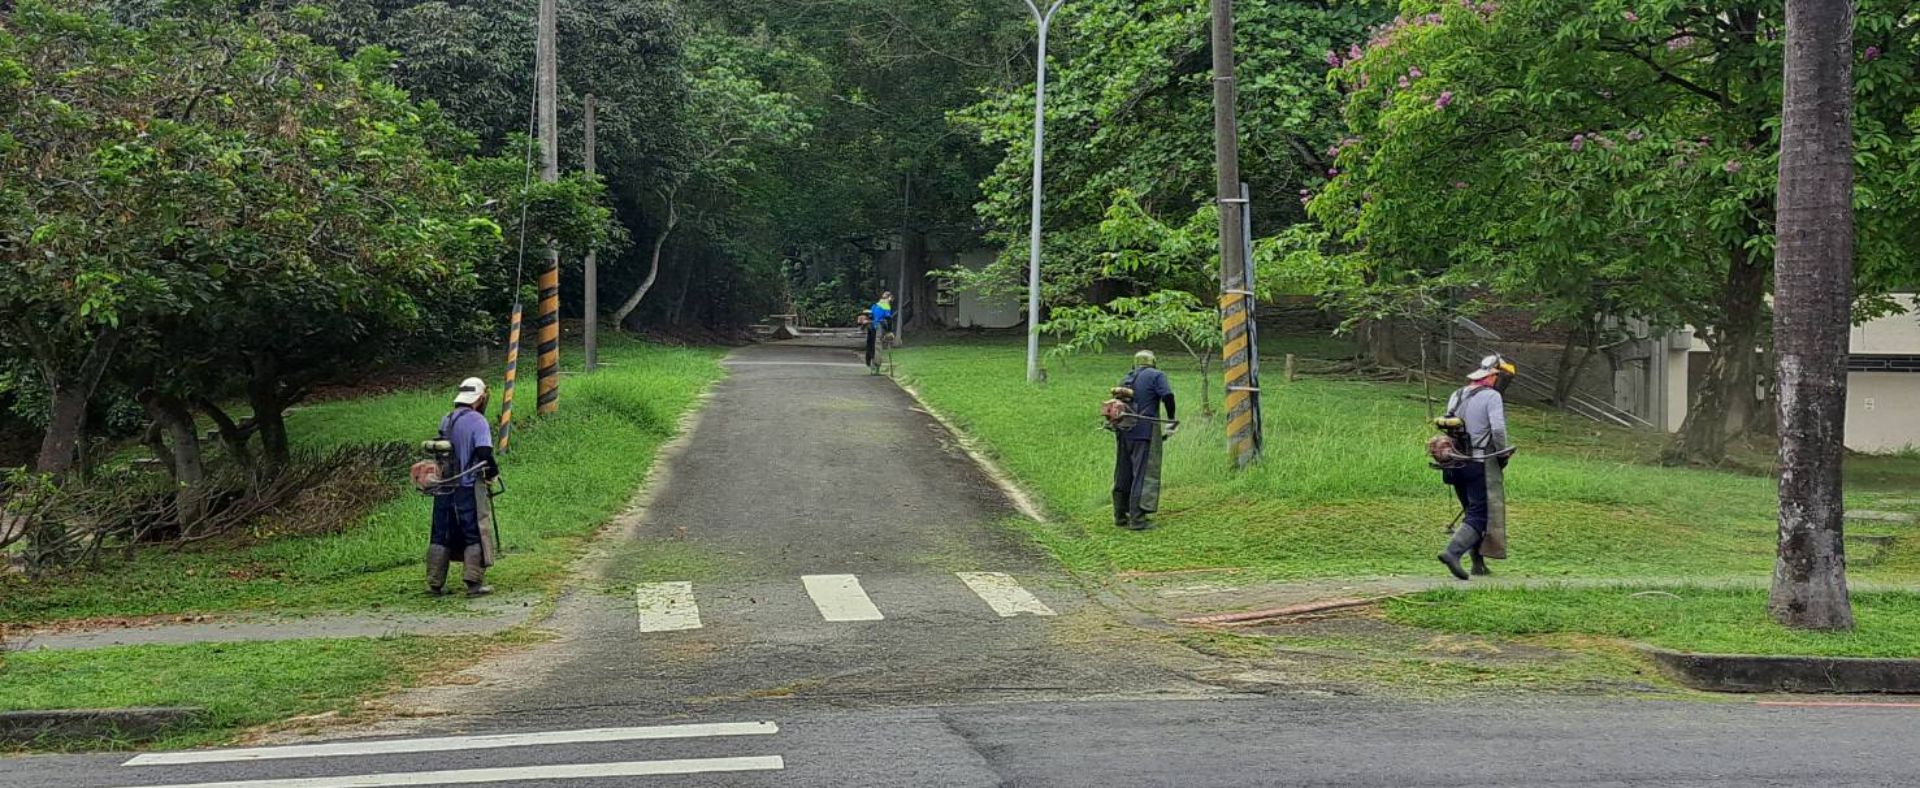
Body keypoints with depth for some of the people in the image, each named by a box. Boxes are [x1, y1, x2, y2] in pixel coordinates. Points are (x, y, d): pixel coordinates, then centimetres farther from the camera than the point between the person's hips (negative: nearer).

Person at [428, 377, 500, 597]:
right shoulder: (477, 421, -12)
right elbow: (484, 454, -19)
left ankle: (435, 583, 15)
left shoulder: (445, 421, 9)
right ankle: (474, 583, 1)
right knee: (475, 535, 3)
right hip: (469, 488, -6)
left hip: (443, 487, 6)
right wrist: (493, 472, -2)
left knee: (441, 535, 12)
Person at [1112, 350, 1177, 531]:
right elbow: (1167, 396, -13)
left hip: (1123, 432, 6)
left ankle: (1120, 516, 21)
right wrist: (1171, 420, -2)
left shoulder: (1125, 379, 19)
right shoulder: (1156, 375, 0)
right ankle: (1137, 519, -8)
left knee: (1123, 475, 14)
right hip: (1144, 431, -6)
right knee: (1143, 474, -4)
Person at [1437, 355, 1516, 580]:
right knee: (1479, 517, -6)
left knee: (1473, 512, 18)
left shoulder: (1456, 396, 15)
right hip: (1479, 466, -7)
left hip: (1455, 465, 7)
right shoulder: (1491, 396, -8)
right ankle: (1452, 552, -24)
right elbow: (1498, 429, -19)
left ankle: (1478, 563, 20)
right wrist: (1503, 454, -5)